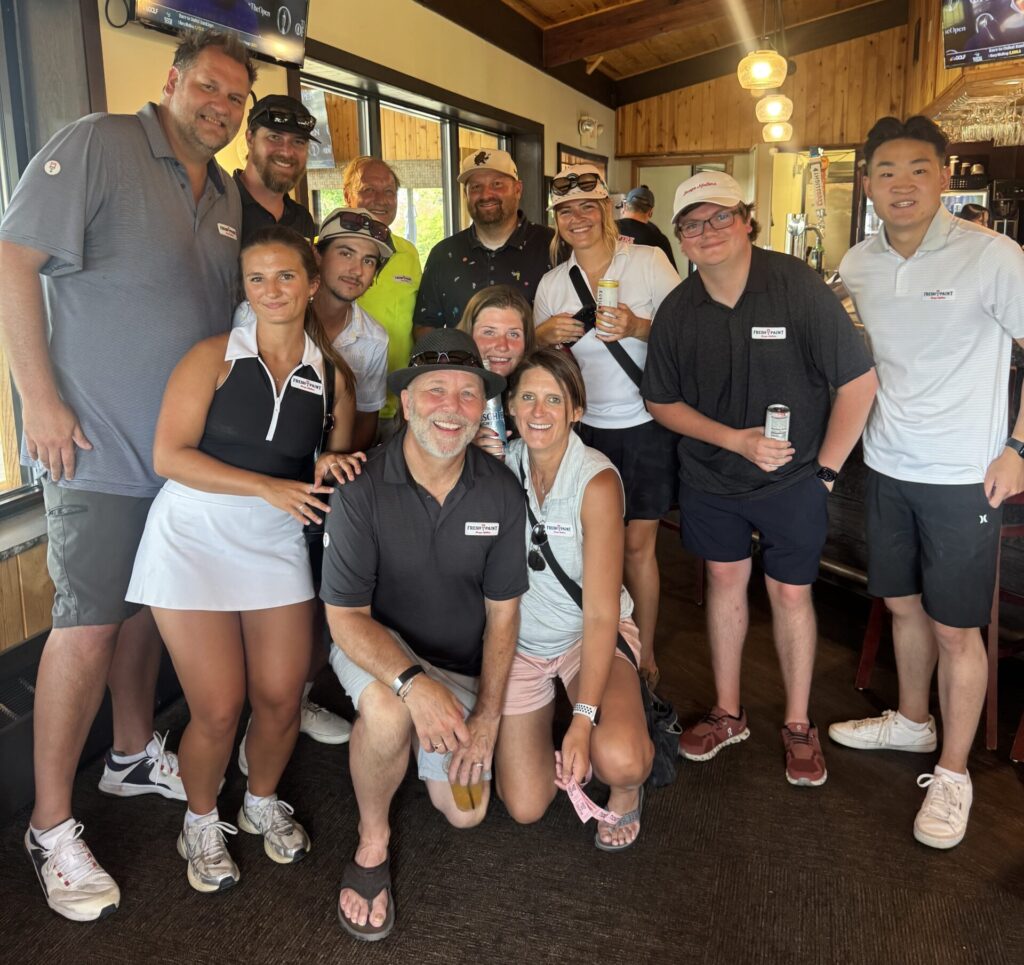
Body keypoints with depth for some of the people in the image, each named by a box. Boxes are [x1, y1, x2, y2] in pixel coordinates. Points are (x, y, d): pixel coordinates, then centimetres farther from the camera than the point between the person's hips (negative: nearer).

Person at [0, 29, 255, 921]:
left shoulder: (226, 194, 13)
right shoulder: (96, 146, -8)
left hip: (185, 441, 7)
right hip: (96, 441, -7)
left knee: (150, 602, 16)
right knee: (90, 621, -5)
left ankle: (134, 755, 35)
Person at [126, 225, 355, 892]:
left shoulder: (332, 373, 5)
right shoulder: (214, 357, -5)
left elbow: (339, 455, 18)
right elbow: (169, 455, -13)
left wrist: (333, 468, -7)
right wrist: (268, 487, -20)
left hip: (277, 544, 3)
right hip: (195, 540, -3)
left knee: (282, 699, 1)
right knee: (219, 709, -5)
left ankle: (264, 802, 33)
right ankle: (202, 822, 26)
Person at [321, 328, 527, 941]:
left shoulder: (501, 492, -14)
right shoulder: (362, 488, -24)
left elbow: (502, 613, -5)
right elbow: (346, 616, -22)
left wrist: (488, 714, -10)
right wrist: (415, 683, -39)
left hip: (461, 664, 4)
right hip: (373, 645, -3)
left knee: (465, 813, 5)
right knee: (389, 710, -38)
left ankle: (421, 751, 37)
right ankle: (373, 841, -8)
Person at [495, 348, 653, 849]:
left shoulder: (597, 481, -22)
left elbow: (601, 613, -23)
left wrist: (583, 720, -31)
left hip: (591, 635, -3)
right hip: (520, 639, 3)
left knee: (619, 761, -30)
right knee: (525, 806, -2)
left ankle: (625, 791, 8)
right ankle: (541, 727, 29)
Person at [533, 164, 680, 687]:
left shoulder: (649, 261, -4)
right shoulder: (552, 283, 6)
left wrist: (638, 328, -21)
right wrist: (543, 337, -11)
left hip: (644, 425, -3)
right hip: (585, 427, 3)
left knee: (637, 544, 2)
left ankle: (645, 654, 19)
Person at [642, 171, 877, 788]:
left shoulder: (798, 285, -16)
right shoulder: (677, 311, -5)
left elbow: (859, 381, -13)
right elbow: (663, 402, 2)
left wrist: (826, 469, -11)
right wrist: (736, 439, -12)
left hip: (792, 477, -3)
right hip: (711, 476, 3)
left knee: (791, 594, 6)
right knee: (726, 581, 14)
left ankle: (798, 725, 25)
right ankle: (728, 713, 31)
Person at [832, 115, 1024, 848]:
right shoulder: (857, 266, 2)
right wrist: (870, 427, 12)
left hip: (963, 476, -5)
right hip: (888, 466, 5)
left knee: (955, 628, 4)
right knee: (903, 603, 19)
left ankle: (953, 774, 22)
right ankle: (912, 721, 41)